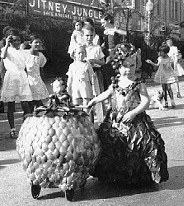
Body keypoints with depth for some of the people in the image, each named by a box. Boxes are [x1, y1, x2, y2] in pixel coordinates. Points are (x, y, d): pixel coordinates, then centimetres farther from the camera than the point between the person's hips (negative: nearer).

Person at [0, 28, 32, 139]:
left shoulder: (22, 52, 17)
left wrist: (27, 79, 14)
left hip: (22, 77, 3)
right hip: (11, 78, -3)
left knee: (25, 105, -4)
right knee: (11, 106, 1)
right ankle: (13, 130, 7)